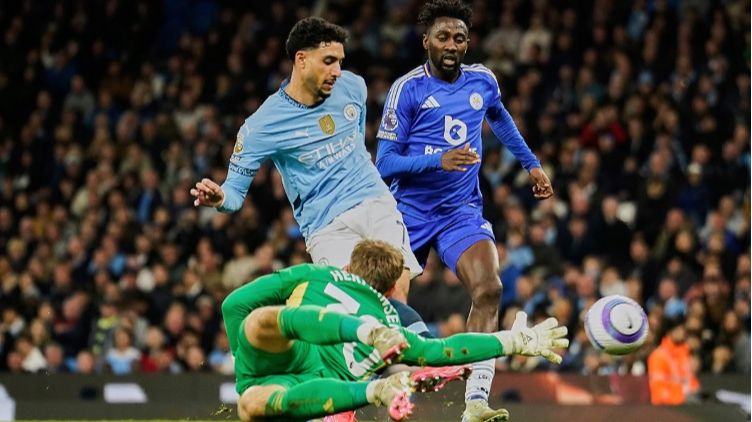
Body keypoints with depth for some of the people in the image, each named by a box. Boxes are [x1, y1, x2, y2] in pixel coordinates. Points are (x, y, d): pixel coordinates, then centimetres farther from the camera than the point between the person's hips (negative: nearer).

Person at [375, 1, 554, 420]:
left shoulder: (482, 80, 2)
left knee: (489, 289, -23)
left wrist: (532, 163, 30)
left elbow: (499, 118, 27)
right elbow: (385, 163, -14)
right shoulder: (407, 89, -11)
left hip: (463, 211, 2)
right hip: (410, 212, -2)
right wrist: (439, 161, -28)